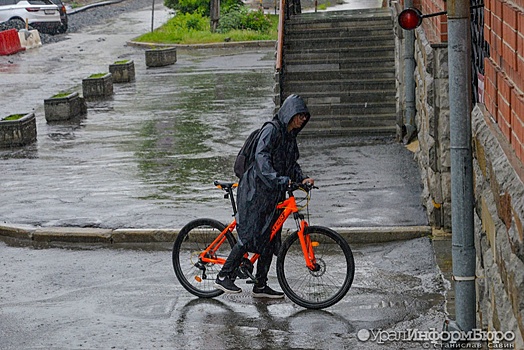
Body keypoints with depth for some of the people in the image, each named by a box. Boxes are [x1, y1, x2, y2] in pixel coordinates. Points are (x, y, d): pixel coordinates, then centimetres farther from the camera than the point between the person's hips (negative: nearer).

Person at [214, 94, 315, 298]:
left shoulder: (290, 137, 16)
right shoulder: (271, 130, -12)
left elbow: (291, 165, 21)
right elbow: (261, 156, -25)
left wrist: (302, 178, 1)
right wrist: (277, 178, -36)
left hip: (273, 194, 9)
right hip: (256, 191, -9)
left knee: (269, 239, 7)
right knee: (250, 236, -12)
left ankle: (260, 286, 13)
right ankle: (224, 276, -2)